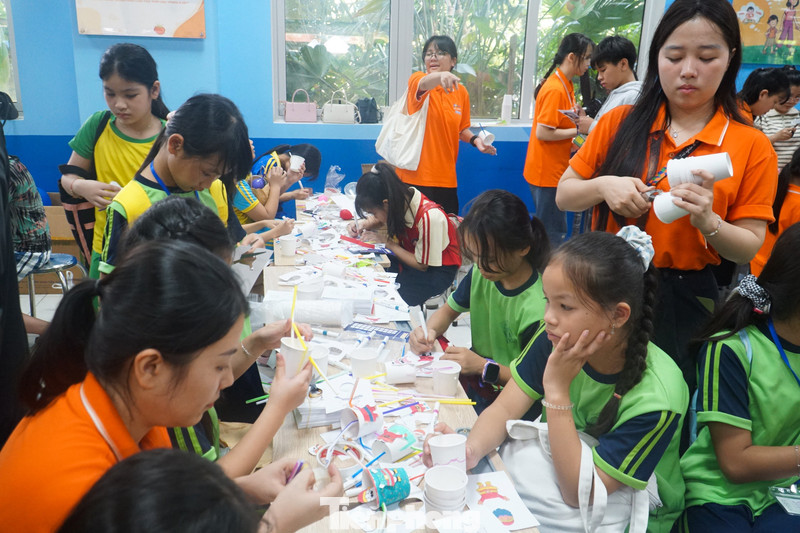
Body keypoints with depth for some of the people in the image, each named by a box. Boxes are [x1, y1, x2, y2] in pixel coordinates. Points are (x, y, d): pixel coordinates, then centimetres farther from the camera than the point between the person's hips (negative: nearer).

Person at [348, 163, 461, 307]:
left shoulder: (429, 217, -31)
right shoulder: (402, 197, -10)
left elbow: (422, 265, -19)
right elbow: (383, 219, 16)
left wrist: (387, 243, -17)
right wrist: (363, 225, -6)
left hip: (436, 270, -7)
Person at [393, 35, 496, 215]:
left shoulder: (461, 91, 8)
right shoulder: (416, 80, -4)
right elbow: (423, 83, -30)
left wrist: (474, 139, -1)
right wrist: (441, 76, -52)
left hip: (445, 177, 4)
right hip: (414, 176, -4)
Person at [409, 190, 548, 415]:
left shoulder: (538, 309, -27)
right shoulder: (480, 273, -7)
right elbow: (449, 310, 11)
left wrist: (485, 367, -24)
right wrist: (429, 331, -9)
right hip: (475, 374, 7)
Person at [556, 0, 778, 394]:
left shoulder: (752, 146, -3)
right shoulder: (620, 123, -1)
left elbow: (749, 249, -3)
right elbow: (563, 196, 2)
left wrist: (707, 221, -22)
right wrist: (602, 186, -17)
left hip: (684, 299, -1)